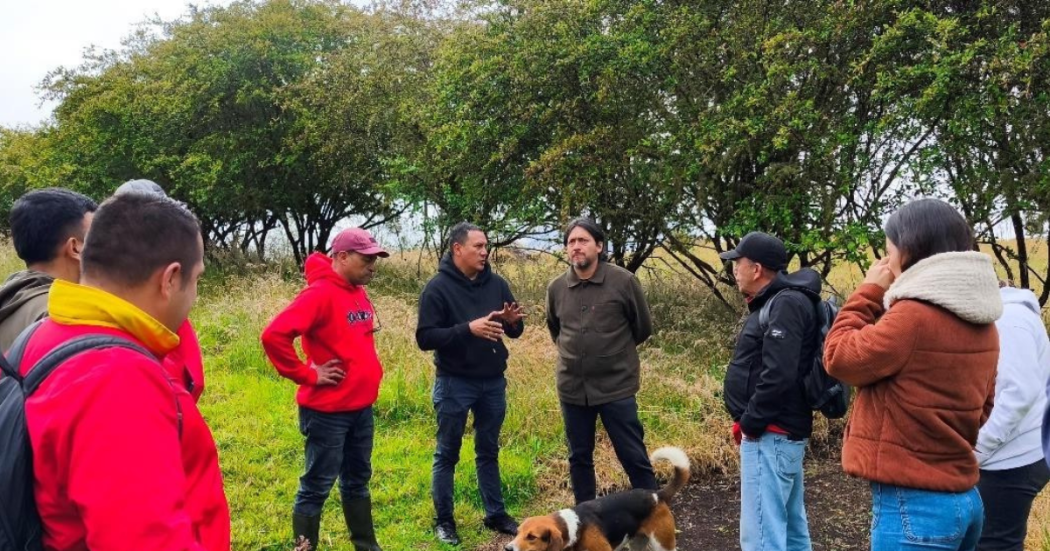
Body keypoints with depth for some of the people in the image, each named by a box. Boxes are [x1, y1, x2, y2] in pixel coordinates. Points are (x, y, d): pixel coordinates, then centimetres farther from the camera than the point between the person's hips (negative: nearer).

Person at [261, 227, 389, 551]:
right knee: (317, 488, 5)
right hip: (328, 411, -9)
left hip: (362, 408, 9)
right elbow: (274, 336, -28)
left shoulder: (359, 293, 8)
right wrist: (308, 374, -20)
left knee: (357, 481, 20)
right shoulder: (320, 293, -18)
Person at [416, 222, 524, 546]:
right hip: (454, 384, -4)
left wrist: (513, 321, -15)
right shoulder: (438, 287, -11)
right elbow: (425, 338, -17)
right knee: (447, 455, 8)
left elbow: (515, 331, 9)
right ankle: (444, 520, 22)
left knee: (488, 452, 16)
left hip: (493, 382, 4)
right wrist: (468, 328, -27)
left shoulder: (496, 284, 3)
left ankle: (495, 514, 29)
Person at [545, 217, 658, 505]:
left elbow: (643, 327, 4)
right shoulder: (556, 288, 1)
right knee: (579, 458, 15)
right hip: (572, 388, 4)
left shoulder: (623, 281, -10)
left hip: (616, 386, -4)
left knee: (634, 457, 3)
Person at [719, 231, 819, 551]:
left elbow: (778, 376, -27)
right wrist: (747, 419, 12)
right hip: (781, 431, 11)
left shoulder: (786, 304, -17)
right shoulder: (777, 301, 15)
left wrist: (750, 422, -16)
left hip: (771, 433, -11)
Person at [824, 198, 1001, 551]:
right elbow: (982, 406, 17)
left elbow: (839, 357, -10)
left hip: (913, 504, -9)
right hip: (962, 496, 9)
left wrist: (868, 294, -2)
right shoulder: (981, 322, 7)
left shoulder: (915, 314, -21)